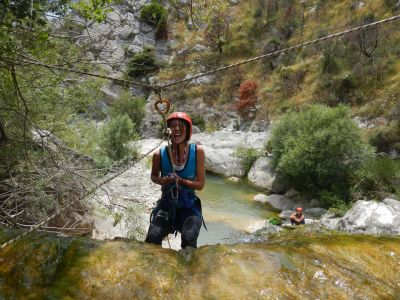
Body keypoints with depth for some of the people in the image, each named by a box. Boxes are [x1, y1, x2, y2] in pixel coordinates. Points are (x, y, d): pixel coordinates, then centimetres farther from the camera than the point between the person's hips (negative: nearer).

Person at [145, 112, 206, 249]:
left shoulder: (197, 151, -8)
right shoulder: (159, 154, -7)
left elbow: (200, 185, -5)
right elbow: (154, 176, 13)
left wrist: (180, 180, -22)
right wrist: (162, 181, -11)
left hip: (189, 207, -1)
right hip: (166, 205, 1)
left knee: (189, 241, -24)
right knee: (152, 239, -20)